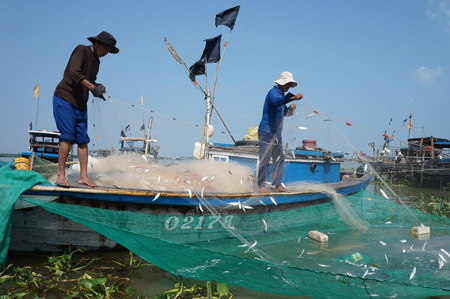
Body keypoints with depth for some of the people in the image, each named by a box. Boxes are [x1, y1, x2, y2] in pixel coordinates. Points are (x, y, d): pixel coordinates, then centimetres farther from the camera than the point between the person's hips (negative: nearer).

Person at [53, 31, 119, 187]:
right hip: (64, 98, -8)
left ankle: (83, 176, 3)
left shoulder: (96, 61, 18)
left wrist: (98, 87, -4)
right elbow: (74, 73, -22)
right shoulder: (81, 50, -7)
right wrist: (92, 87, -31)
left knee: (83, 139, 2)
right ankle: (60, 174, -8)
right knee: (68, 136, -14)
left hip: (80, 103, 8)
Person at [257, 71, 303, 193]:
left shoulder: (282, 95, 20)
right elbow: (276, 101, -35)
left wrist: (291, 109, 8)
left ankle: (278, 185, 12)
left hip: (277, 134, 10)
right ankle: (261, 185, -2)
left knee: (279, 159, 7)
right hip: (266, 132, -10)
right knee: (265, 159, -8)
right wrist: (292, 97, -48)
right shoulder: (273, 92, -9)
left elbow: (284, 113, 30)